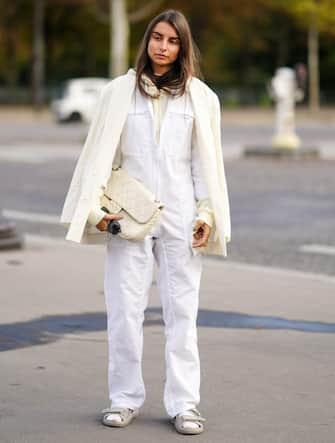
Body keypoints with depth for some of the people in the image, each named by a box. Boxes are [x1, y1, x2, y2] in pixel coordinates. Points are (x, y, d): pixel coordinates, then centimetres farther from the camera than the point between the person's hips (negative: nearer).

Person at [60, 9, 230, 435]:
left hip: (179, 216, 0)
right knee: (124, 309, 1)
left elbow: (207, 161, 6)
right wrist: (96, 207, -4)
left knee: (182, 311, 2)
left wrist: (207, 214, -1)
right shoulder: (120, 91, 4)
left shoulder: (199, 96, 5)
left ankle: (184, 404, 8)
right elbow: (100, 153, 4)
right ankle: (125, 398, 12)